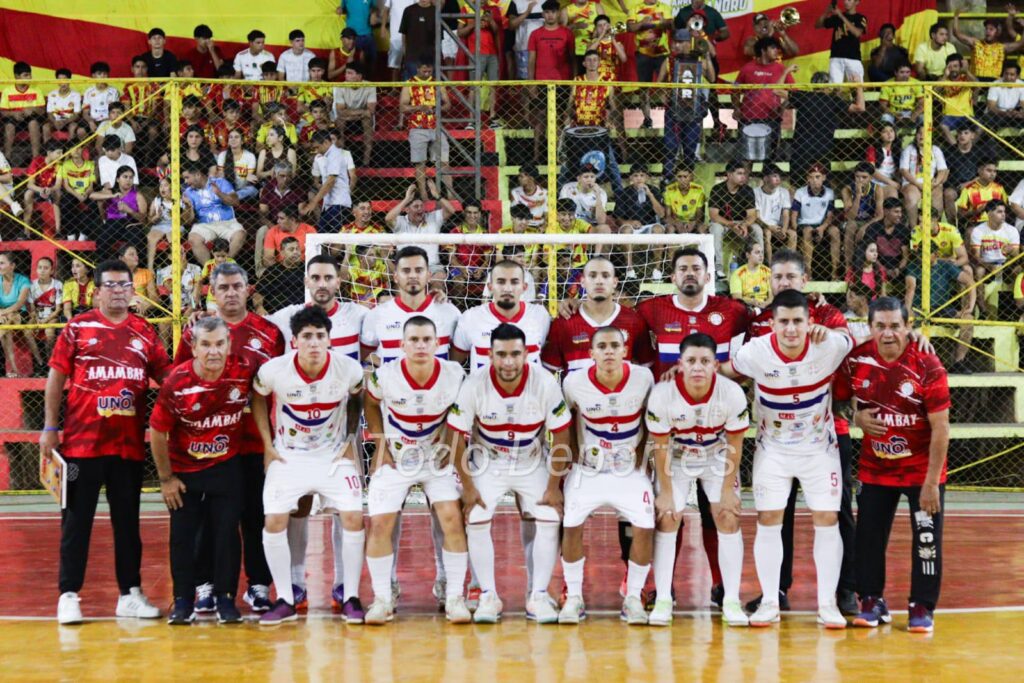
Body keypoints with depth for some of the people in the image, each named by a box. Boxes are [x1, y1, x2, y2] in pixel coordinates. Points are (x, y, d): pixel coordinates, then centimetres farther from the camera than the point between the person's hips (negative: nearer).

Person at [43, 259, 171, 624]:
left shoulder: (145, 332, 9)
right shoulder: (78, 328, 1)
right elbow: (56, 378, 3)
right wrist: (50, 427, -1)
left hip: (129, 443, 3)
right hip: (81, 441, -3)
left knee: (128, 521, 10)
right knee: (76, 519, 1)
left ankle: (130, 594, 17)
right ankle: (69, 595, 6)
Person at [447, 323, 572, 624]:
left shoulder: (545, 383, -22)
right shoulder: (474, 385, -23)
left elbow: (561, 437, -12)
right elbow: (458, 438, -13)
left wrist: (553, 486, -11)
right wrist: (468, 487, -12)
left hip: (533, 464, 1)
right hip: (488, 463, 0)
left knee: (549, 519, -13)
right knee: (476, 520, -16)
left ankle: (538, 596, -1)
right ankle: (488, 596, -3)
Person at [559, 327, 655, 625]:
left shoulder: (643, 378, -14)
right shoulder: (575, 383, -14)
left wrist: (641, 449, -1)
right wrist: (575, 451, 1)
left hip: (631, 468, 0)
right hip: (589, 467, 0)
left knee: (644, 528, -15)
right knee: (571, 526, -14)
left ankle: (633, 598, 2)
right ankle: (573, 597, 4)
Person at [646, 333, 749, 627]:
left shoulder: (732, 393, -28)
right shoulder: (662, 394, -30)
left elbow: (734, 443, -14)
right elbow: (660, 446, -17)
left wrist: (728, 489, -10)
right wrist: (666, 492, -12)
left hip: (718, 458, 0)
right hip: (676, 459, 0)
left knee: (728, 519, -7)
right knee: (667, 521, -7)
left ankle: (732, 602, -1)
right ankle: (663, 600, 0)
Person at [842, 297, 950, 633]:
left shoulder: (927, 366, -20)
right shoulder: (857, 358, -9)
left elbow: (940, 428, -17)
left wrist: (931, 482, -18)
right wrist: (857, 416, -10)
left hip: (922, 468, -3)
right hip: (875, 467, 3)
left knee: (926, 539, -1)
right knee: (869, 535, 7)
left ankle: (922, 608, 10)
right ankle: (872, 601, 22)